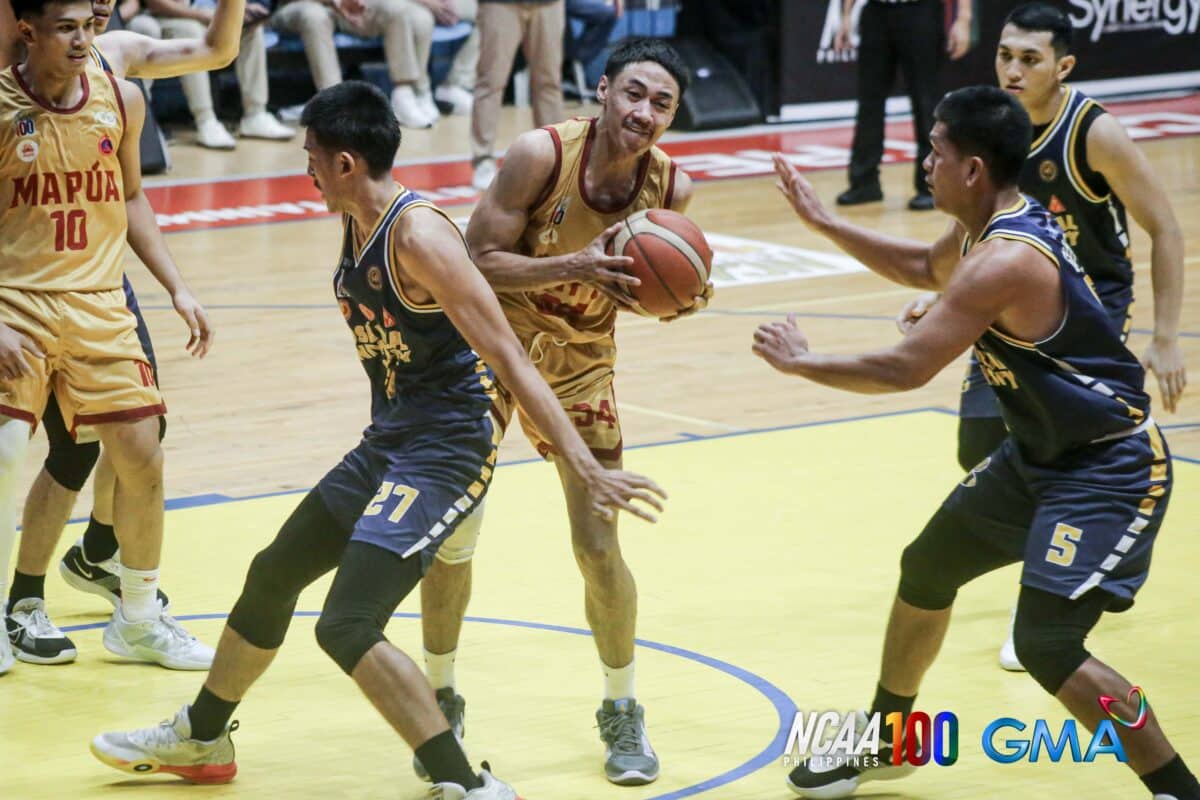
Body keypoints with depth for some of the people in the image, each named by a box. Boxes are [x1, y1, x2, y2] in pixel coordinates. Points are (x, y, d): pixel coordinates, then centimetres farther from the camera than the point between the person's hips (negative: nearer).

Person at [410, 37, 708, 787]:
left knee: (599, 544, -2)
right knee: (452, 537, 3)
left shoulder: (672, 188, -14)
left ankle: (623, 712, 17)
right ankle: (442, 698, 24)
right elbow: (479, 261, -24)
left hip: (579, 361, 2)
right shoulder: (541, 155, -25)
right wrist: (575, 266, -37)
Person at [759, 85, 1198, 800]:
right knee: (927, 569, 20)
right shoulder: (995, 226, 2)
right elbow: (922, 268, 26)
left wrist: (802, 362, -15)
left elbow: (905, 369, -29)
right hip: (1041, 455, 11)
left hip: (1111, 471, -11)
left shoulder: (1005, 262, -29)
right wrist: (821, 221, 22)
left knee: (1047, 646, -18)